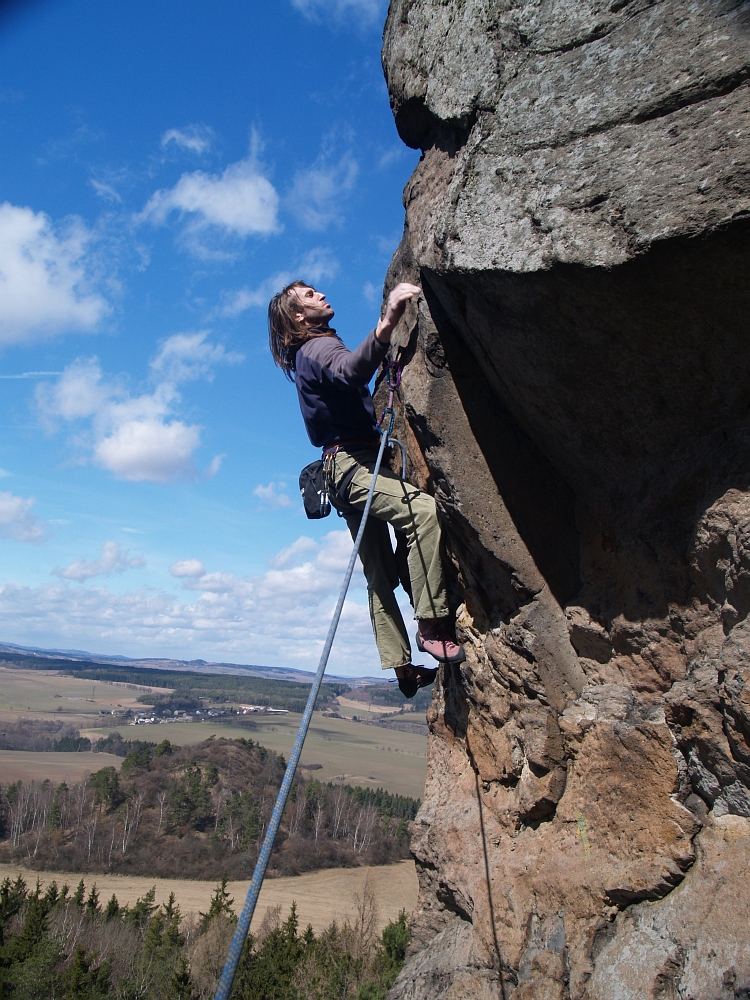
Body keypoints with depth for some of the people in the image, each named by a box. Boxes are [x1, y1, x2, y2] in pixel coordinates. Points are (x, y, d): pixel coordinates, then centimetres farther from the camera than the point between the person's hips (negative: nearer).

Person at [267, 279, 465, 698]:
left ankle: (403, 667, 13)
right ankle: (432, 625, -31)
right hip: (351, 462, -11)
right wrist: (387, 323, -48)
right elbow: (351, 370, -33)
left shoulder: (312, 352, 24)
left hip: (352, 466, 11)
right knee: (423, 508, -31)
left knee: (382, 574, 9)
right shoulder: (319, 347, -7)